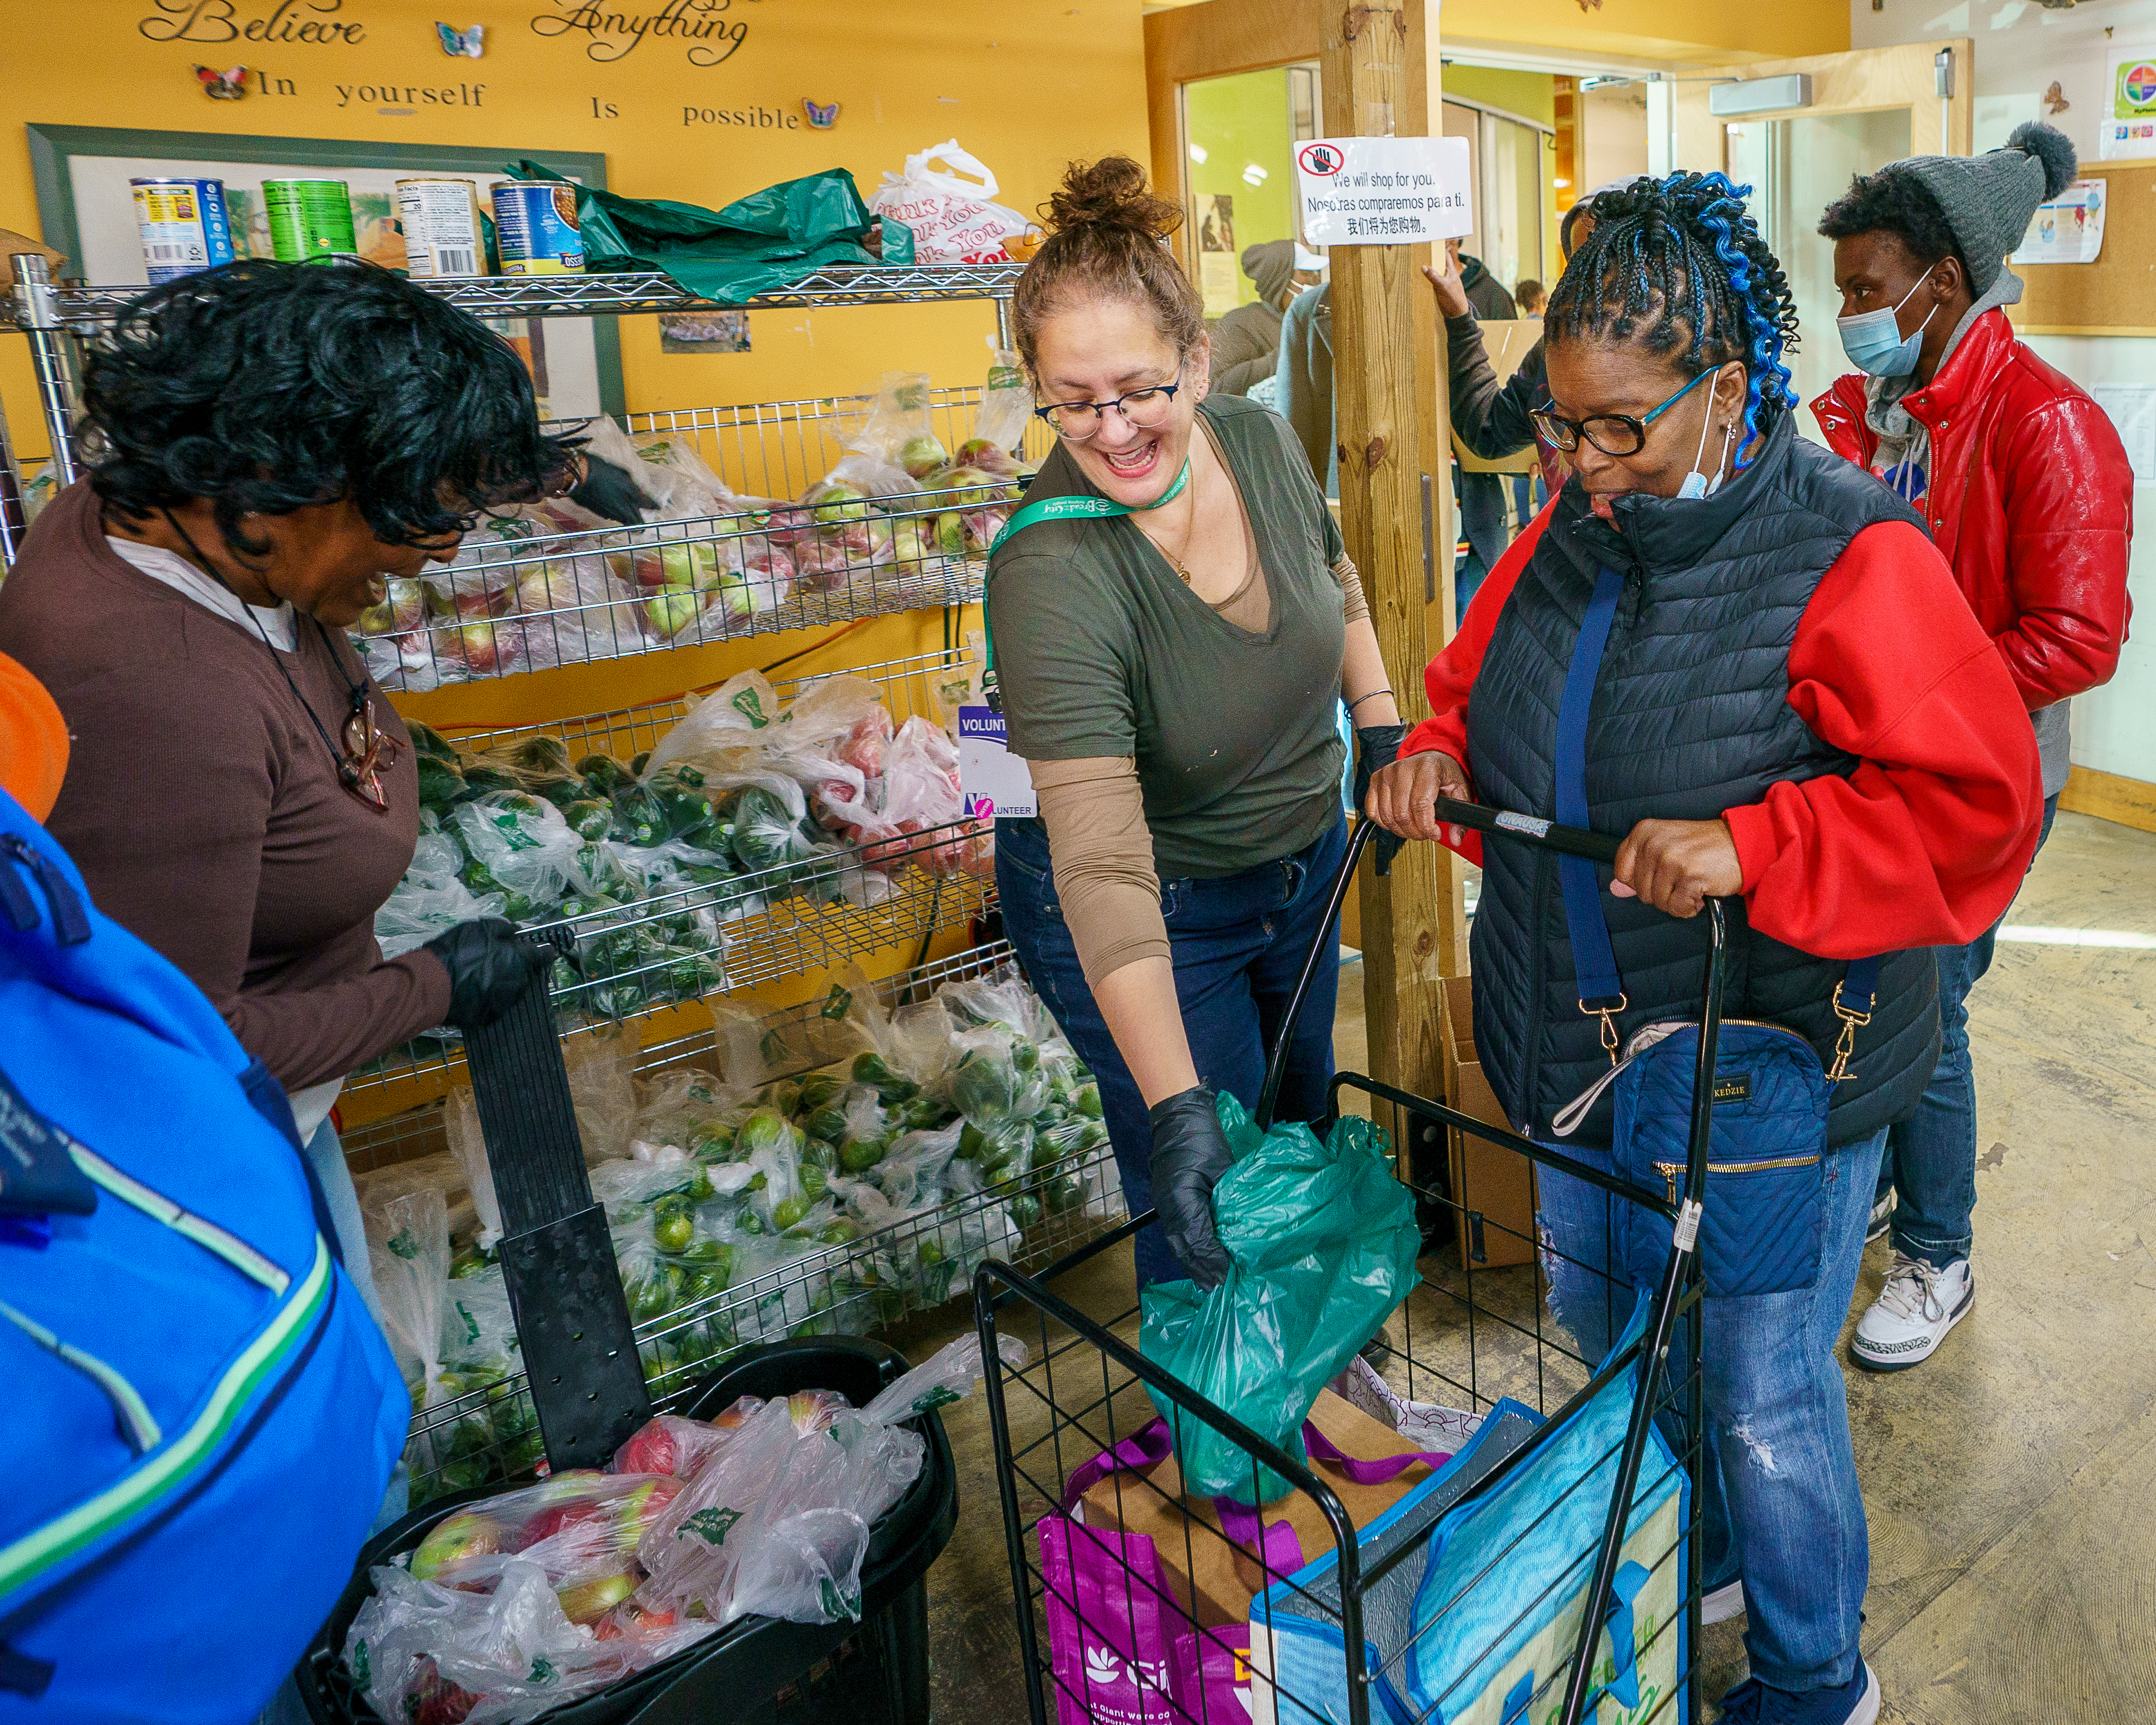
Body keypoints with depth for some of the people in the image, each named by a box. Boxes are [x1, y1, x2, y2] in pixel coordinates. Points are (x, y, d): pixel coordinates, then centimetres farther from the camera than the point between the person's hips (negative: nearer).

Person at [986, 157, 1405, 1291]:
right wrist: (1176, 1108, -41)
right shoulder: (1050, 572, -33)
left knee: (1306, 1137, 26)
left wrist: (1380, 724, 7)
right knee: (1207, 1218, 4)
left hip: (1301, 865, 7)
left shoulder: (1258, 441, -14)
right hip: (1150, 919, -6)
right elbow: (1102, 866, -38)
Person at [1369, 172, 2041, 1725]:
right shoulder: (1573, 535, 2)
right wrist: (1435, 756, -9)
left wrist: (1749, 851, -32)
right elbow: (1480, 691, 13)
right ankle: (1694, 1565, 53)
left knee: (1760, 1391, 11)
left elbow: (1974, 806, -22)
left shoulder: (1852, 560, -18)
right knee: (1607, 1339, 23)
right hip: (1580, 1054, 7)